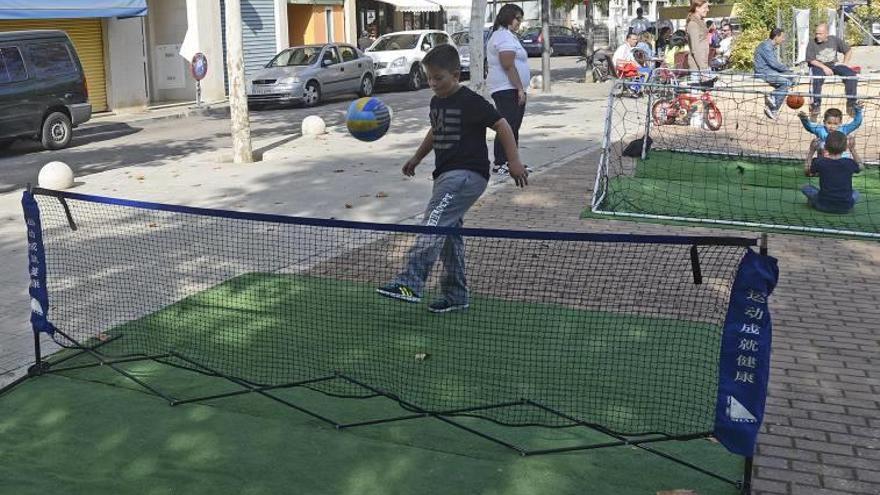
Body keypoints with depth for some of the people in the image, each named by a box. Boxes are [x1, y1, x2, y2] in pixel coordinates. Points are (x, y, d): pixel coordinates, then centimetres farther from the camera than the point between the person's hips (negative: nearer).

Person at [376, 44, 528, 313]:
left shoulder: (471, 102, -10)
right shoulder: (437, 102, 15)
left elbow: (502, 126, -9)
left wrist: (514, 162, -14)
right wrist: (417, 158, 29)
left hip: (467, 174, -9)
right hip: (446, 175, 10)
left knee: (433, 225, -24)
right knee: (449, 232, 12)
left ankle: (410, 283, -33)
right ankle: (455, 295, 21)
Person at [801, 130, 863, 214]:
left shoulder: (820, 162, -10)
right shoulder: (849, 163, -6)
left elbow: (806, 172, 10)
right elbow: (860, 166, 19)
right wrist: (852, 149, 25)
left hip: (824, 206, -1)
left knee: (805, 188, 18)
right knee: (855, 193, 33)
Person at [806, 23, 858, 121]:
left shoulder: (834, 40, 0)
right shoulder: (812, 43, -8)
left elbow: (848, 50, 13)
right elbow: (811, 60, -12)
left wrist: (845, 64, 1)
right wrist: (824, 67, -22)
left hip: (834, 64, 4)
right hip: (818, 66, -3)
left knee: (851, 74, -18)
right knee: (817, 79, -38)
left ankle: (851, 104, -13)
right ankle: (816, 105, -29)